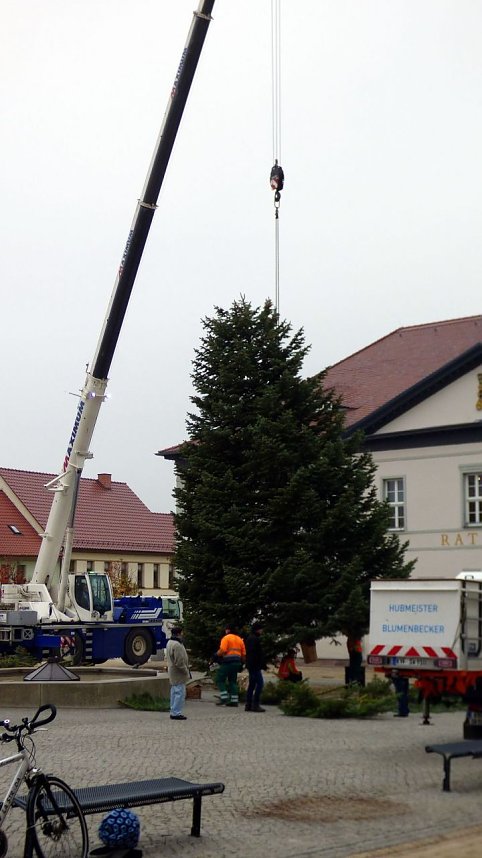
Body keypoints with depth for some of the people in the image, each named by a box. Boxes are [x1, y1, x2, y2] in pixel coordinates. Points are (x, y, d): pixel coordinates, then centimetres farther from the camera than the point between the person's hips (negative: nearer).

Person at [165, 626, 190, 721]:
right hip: (178, 674, -11)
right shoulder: (177, 645, -21)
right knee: (180, 693, -8)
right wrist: (186, 671, -13)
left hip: (173, 673, 11)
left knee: (175, 693, 15)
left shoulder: (169, 643, 13)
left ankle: (174, 712, 20)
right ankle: (176, 713, -7)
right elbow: (179, 662, -24)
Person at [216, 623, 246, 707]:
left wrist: (217, 654, 1)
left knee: (220, 680, 1)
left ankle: (224, 698, -10)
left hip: (227, 662, -7)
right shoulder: (240, 639, 16)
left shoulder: (226, 638, -5)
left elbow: (222, 651, -17)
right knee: (233, 681, 11)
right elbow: (244, 654, 15)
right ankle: (234, 701, 7)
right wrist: (241, 664, 21)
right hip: (237, 662, 7)